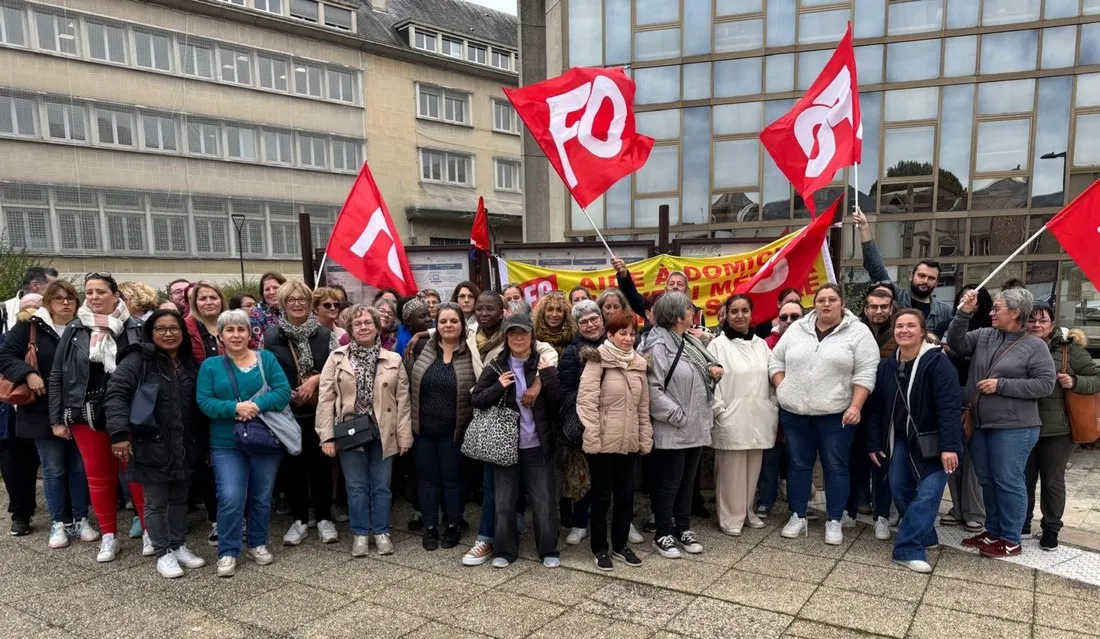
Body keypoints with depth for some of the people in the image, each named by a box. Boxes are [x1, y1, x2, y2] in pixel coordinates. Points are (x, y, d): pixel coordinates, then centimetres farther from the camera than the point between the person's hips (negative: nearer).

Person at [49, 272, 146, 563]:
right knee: (98, 476, 11)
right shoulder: (74, 330, 4)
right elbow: (57, 376, 7)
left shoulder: (135, 329, -3)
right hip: (87, 415, 3)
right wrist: (56, 419, 4)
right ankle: (109, 535, 24)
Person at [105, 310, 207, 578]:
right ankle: (163, 554, 17)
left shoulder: (190, 364, 11)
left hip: (184, 446, 6)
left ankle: (179, 546, 29)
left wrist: (203, 436, 15)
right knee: (156, 501, 5)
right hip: (151, 445, -5)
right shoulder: (138, 359, -8)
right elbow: (115, 394, -15)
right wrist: (120, 433, -23)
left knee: (180, 498, 15)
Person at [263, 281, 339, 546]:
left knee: (321, 463, 6)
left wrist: (315, 380, -14)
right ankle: (298, 520, 22)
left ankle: (324, 518, 19)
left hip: (319, 411, 0)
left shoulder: (325, 335, 2)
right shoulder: (269, 336, 1)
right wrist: (286, 395, -9)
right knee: (293, 465, 8)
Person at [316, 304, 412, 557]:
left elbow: (403, 400, 1)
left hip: (383, 433, 1)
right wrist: (327, 435, -9)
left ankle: (381, 531, 24)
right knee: (356, 486, 8)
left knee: (381, 486, 10)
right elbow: (326, 398, -3)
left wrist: (404, 436, -2)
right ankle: (360, 533, 23)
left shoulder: (393, 360, 2)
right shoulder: (337, 358, -1)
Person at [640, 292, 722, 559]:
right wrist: (678, 416, -20)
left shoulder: (692, 341, 10)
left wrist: (716, 369, 1)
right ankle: (663, 535, 19)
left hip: (696, 427, 8)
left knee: (688, 481, 18)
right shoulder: (659, 346, -17)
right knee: (669, 484, 4)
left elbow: (708, 367, 24)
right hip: (672, 430, -8)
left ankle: (683, 529, 32)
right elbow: (652, 390, -22)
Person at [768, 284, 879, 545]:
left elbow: (865, 373, -7)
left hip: (835, 414, -3)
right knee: (798, 465, 9)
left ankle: (834, 522, 16)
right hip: (794, 413, 3)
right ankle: (798, 517, 20)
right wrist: (783, 390, 0)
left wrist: (855, 406, -15)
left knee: (835, 467, 5)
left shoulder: (858, 332, -3)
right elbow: (776, 361, 11)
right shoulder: (796, 329, 7)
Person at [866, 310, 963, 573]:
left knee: (928, 494, -11)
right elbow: (875, 407, 7)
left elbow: (950, 407, -20)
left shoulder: (937, 361, -15)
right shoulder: (886, 366, 3)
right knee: (899, 490, 5)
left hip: (931, 441, -5)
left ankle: (908, 548, -7)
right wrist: (873, 443, 4)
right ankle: (924, 536, 25)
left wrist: (949, 446, -25)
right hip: (899, 440, 6)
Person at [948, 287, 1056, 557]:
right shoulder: (984, 336, 7)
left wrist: (1002, 385, -17)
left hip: (1013, 429, -6)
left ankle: (1011, 540, 14)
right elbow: (957, 344, -2)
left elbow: (1046, 383, -12)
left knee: (1008, 482, 1)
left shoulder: (1035, 346, -8)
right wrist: (964, 313, -12)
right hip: (980, 426, 6)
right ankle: (993, 531, 29)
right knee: (987, 481, 15)